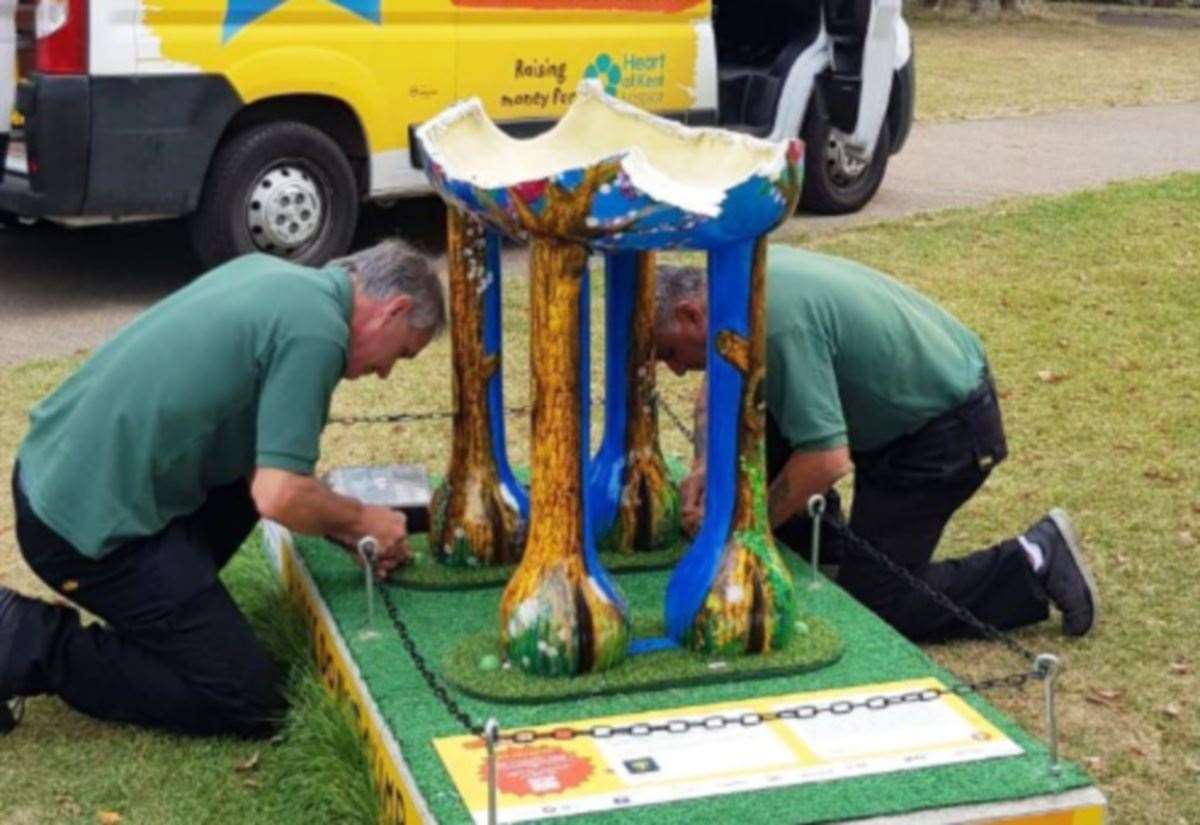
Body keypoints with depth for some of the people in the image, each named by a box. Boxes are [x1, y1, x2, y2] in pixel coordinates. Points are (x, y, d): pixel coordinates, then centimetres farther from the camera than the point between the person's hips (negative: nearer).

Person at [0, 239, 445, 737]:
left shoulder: (271, 273, 12)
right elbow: (278, 497, -20)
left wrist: (342, 527, 14)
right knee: (248, 701, -3)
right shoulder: (317, 331, -15)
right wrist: (360, 521, 0)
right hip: (94, 527, -9)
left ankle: (152, 612, 18)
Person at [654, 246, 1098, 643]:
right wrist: (706, 463, -4)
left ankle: (1033, 565, 2)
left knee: (871, 604, -4)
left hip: (945, 430, -9)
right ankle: (821, 543, 18)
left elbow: (827, 461, -32)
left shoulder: (779, 322, -31)